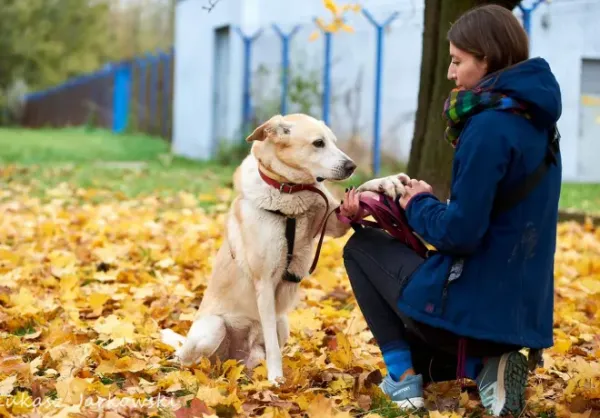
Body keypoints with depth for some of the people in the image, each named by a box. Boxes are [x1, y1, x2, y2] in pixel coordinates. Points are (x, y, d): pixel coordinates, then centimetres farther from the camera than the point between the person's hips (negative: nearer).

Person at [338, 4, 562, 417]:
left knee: (363, 247, 15)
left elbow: (458, 233, -22)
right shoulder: (536, 122, 9)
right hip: (522, 314, 9)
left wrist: (419, 204, -2)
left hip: (472, 306, -9)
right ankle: (484, 364, 7)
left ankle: (404, 376, 7)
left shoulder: (490, 124, -19)